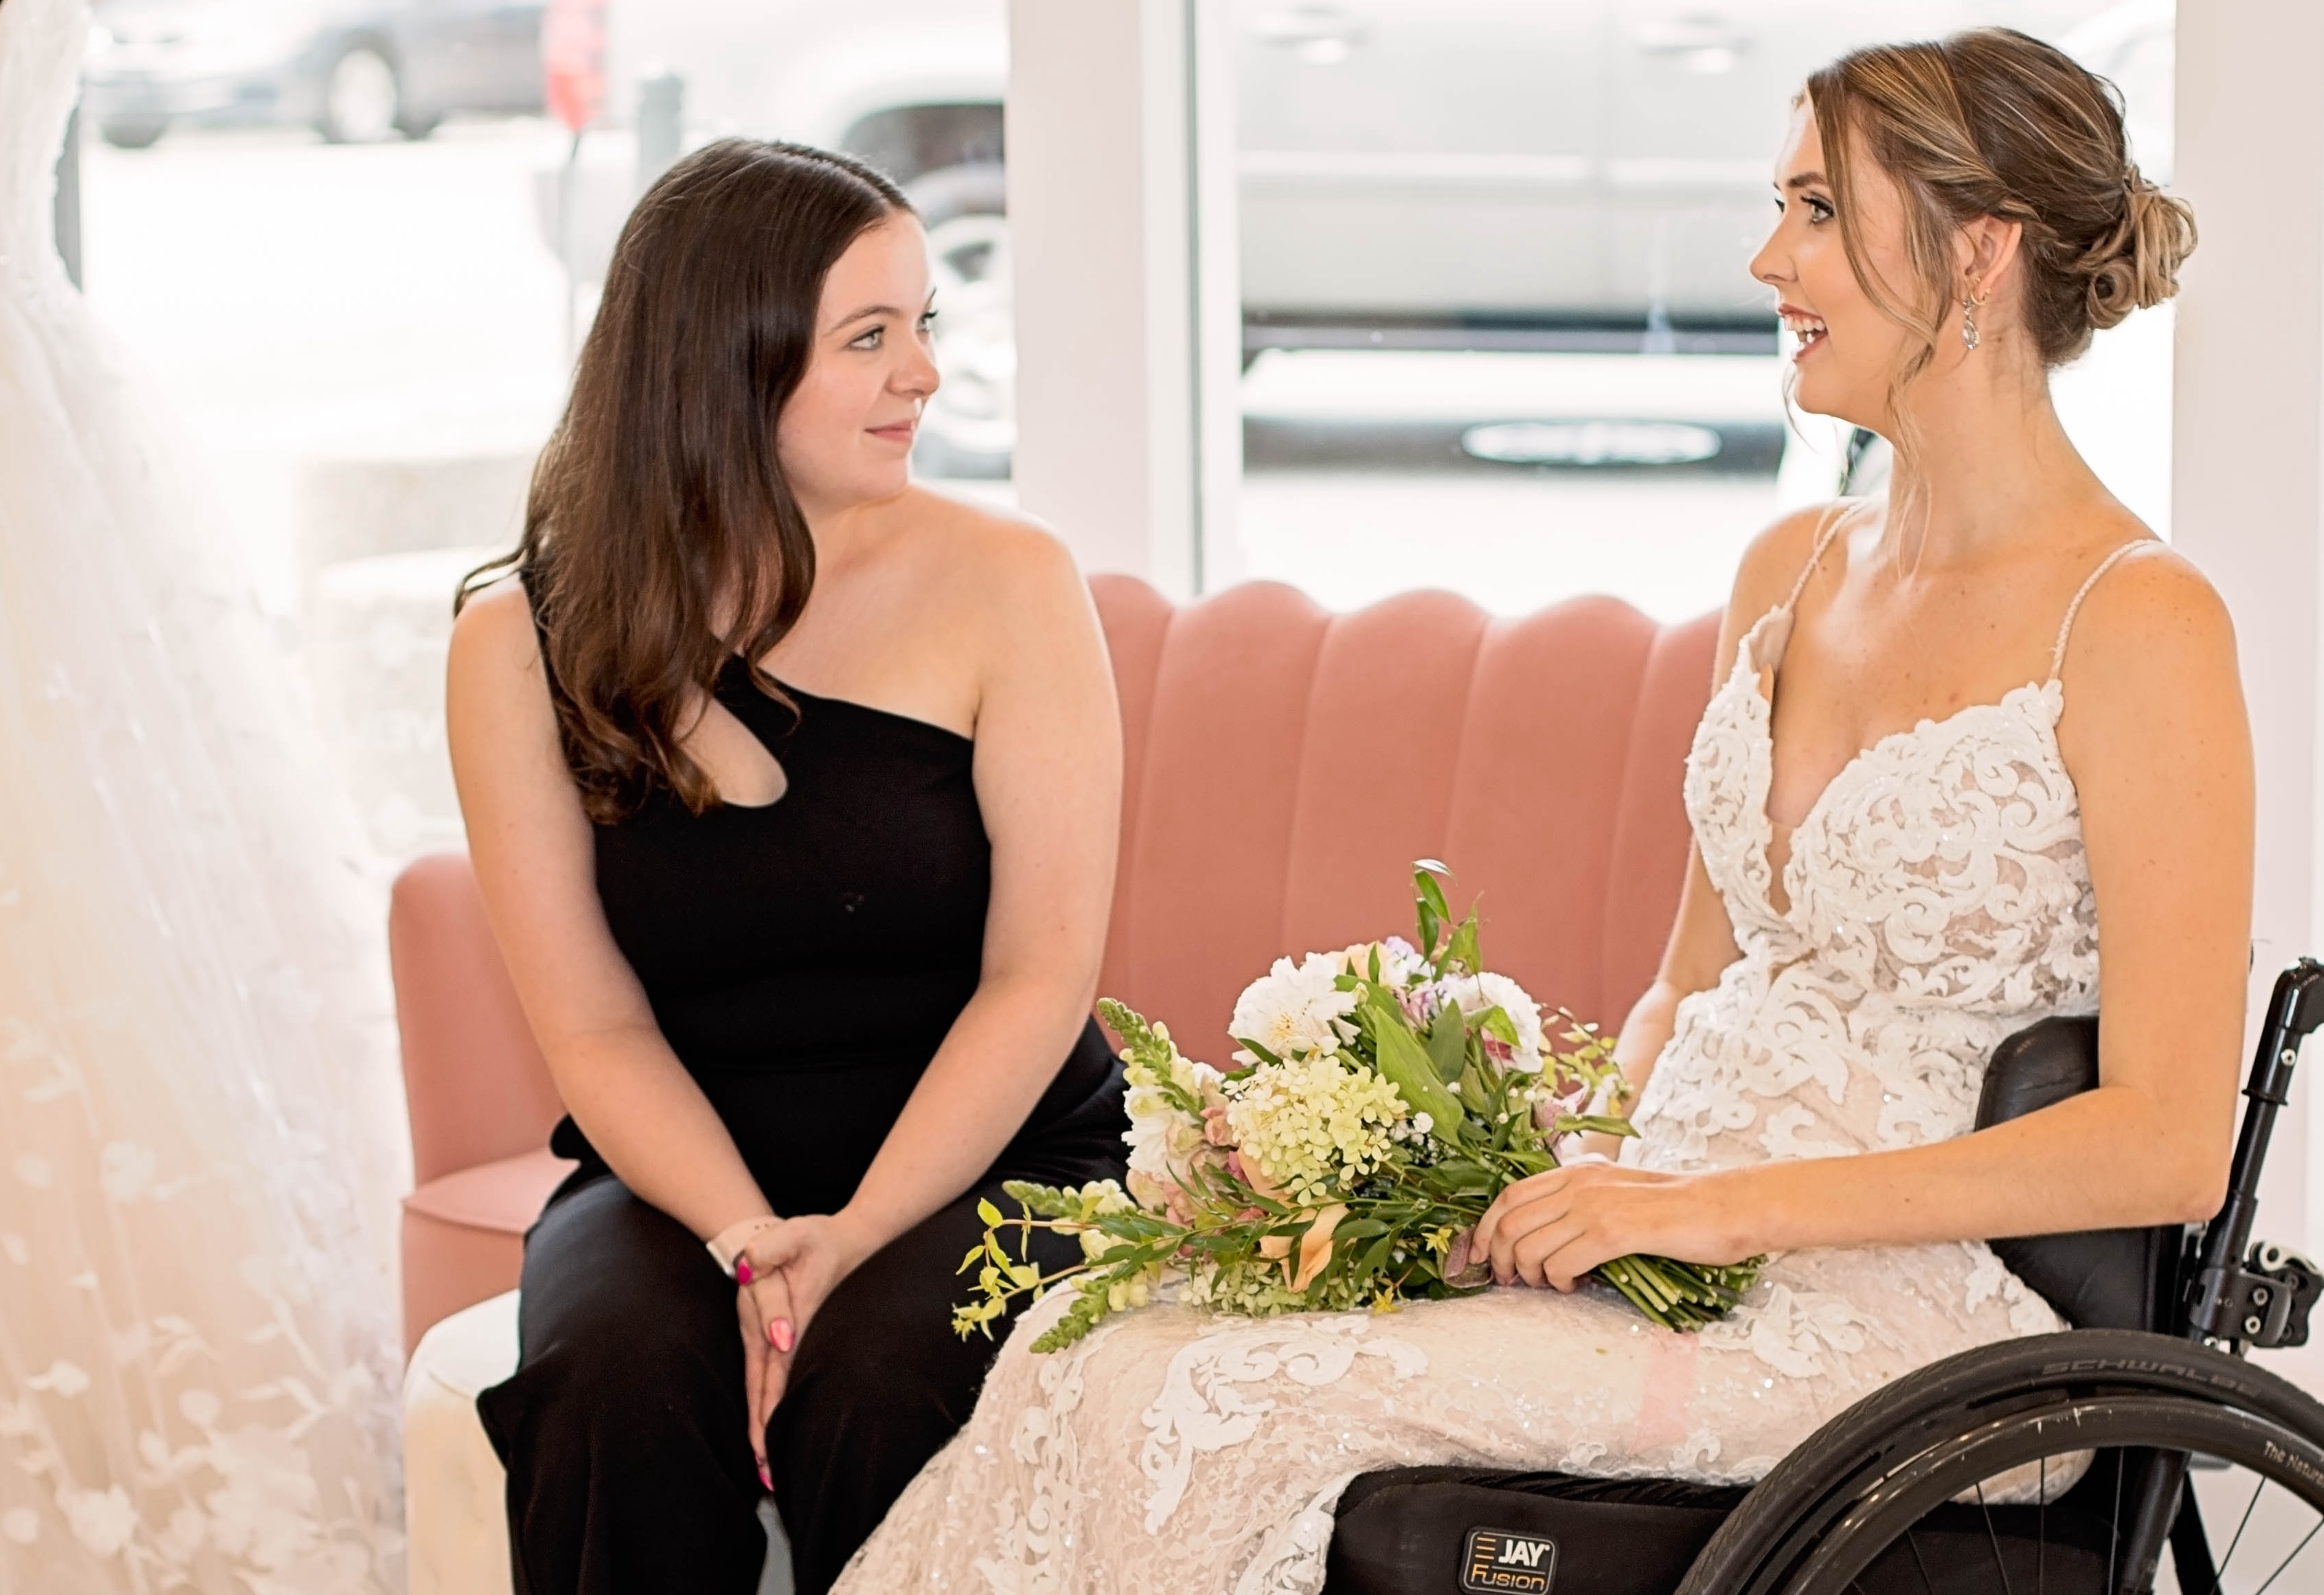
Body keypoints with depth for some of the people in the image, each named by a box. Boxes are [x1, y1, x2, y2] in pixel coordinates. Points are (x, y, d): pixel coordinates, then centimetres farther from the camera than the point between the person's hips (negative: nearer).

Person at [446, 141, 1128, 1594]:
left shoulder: (1001, 584, -3)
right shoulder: (526, 641, 0)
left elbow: (1041, 972, -7)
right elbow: (594, 1028, -2)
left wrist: (851, 1239, -18)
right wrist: (748, 1245, -19)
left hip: (991, 1161, -1)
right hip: (683, 1175, 1)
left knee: (873, 1385, -31)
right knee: (622, 1383, -30)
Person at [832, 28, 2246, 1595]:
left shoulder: (2138, 624, -10)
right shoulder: (1794, 571, 15)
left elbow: (2169, 1147, -16)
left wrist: (1725, 1209, -18)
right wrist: (1564, 1149, -1)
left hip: (1898, 1297, -7)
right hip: (1674, 1234, 7)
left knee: (1229, 1400, -24)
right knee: (1092, 1346, -13)